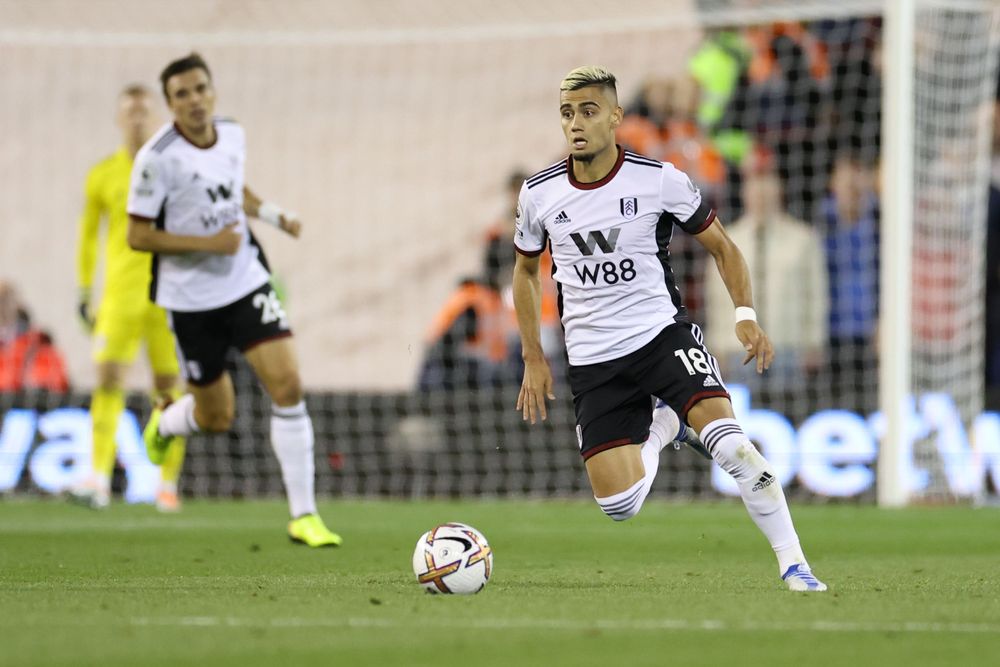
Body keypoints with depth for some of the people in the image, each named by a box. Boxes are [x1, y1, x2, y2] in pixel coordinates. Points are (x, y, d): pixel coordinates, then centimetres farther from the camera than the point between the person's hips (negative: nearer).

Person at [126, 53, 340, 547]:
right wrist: (209, 244, -21)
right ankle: (165, 422, 45)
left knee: (288, 383, -13)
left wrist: (273, 215, 5)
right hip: (191, 298, -4)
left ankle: (303, 515, -7)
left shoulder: (233, 135, 1)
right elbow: (138, 236, -15)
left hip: (246, 283, 4)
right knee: (216, 419, 6)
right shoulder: (157, 158, -17)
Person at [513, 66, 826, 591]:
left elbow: (721, 246, 5)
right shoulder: (539, 193, -2)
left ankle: (793, 564, -16)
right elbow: (525, 269, 16)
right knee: (619, 505, -4)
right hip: (592, 360, 2)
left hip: (662, 333, -2)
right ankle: (658, 430, 29)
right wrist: (533, 359, 12)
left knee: (728, 443, -26)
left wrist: (745, 314, -11)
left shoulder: (659, 180, -8)